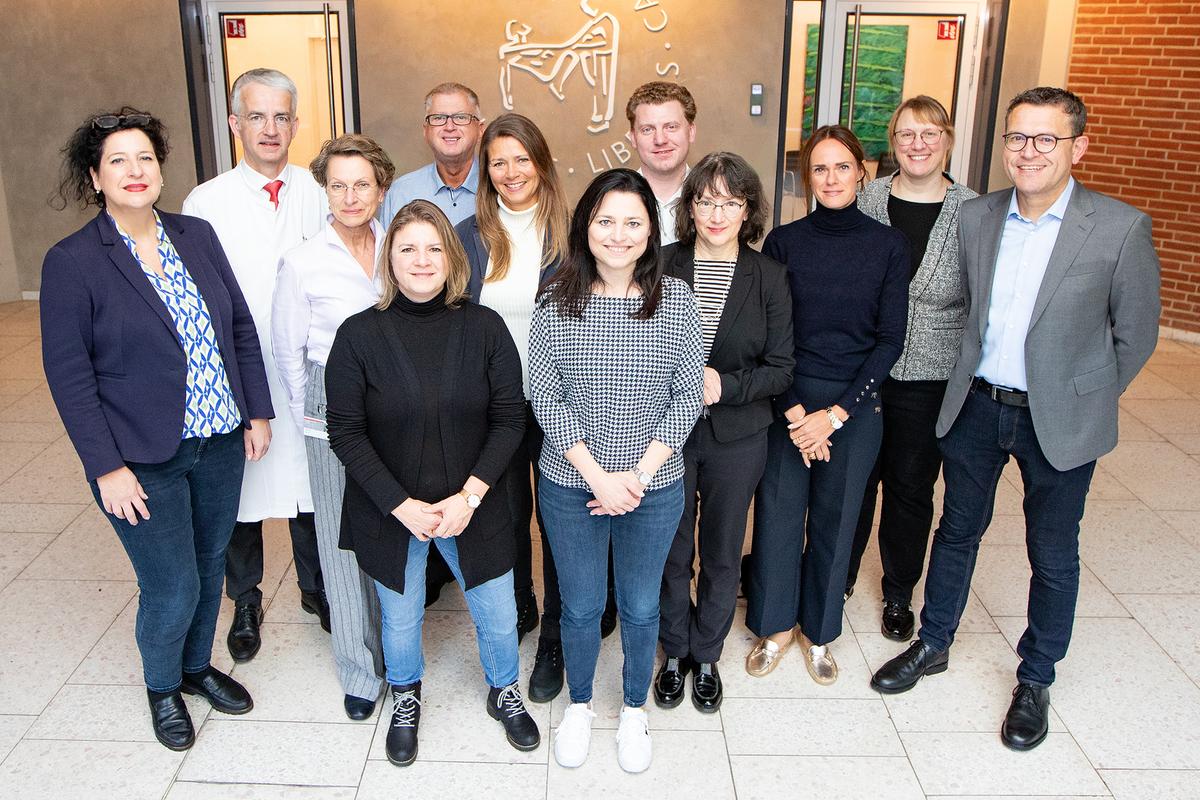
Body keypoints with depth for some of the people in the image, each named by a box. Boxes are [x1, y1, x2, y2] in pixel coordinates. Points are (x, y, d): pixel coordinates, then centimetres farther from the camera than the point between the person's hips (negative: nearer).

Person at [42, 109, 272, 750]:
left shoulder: (197, 236, 3)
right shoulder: (71, 262, -10)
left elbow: (241, 326, 8)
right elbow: (68, 375, -10)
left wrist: (257, 410, 5)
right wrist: (107, 467, -13)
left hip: (220, 441, 5)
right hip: (144, 458, -4)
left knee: (208, 566, 18)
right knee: (172, 590, 3)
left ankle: (197, 665, 44)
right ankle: (162, 687, 33)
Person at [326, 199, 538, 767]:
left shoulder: (484, 328, -9)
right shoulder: (359, 335, -11)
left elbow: (509, 419, -6)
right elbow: (345, 432, -9)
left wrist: (470, 496, -15)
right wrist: (401, 505, -15)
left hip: (472, 507, 1)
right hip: (390, 511, 0)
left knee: (498, 617, 13)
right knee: (400, 620, 17)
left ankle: (504, 692, 44)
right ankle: (405, 700, 48)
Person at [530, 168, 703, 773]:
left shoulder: (676, 300, -7)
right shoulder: (556, 303, -8)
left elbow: (688, 396, -6)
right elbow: (545, 399, -9)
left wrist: (638, 475, -13)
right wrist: (598, 476, -15)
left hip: (654, 487, 1)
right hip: (572, 485, 0)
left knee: (641, 607, 17)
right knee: (580, 608, 16)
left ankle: (634, 709, 42)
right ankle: (579, 704, 42)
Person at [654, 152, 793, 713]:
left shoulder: (769, 277, -4)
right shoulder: (661, 267, -5)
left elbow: (781, 369, -4)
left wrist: (726, 385, -19)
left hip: (736, 438, 1)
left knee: (722, 555, 14)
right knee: (671, 552, 13)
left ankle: (706, 656, 36)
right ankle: (674, 652, 35)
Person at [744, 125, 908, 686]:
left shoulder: (888, 245, -2)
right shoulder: (783, 241, -2)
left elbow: (890, 339, -4)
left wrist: (835, 414, -10)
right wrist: (794, 410, -11)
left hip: (856, 405, 0)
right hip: (786, 401, 0)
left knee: (834, 519, 11)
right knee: (778, 513, 7)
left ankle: (818, 630, 32)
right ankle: (775, 624, 30)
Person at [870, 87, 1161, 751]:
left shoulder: (1121, 229, -14)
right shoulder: (976, 217, -2)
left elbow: (1135, 334, -4)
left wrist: (1082, 399, 3)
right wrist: (975, 381, 11)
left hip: (1058, 421, -3)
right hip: (975, 405, 3)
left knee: (1052, 556, 12)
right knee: (957, 530, 18)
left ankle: (1035, 680, 32)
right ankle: (933, 644, 38)